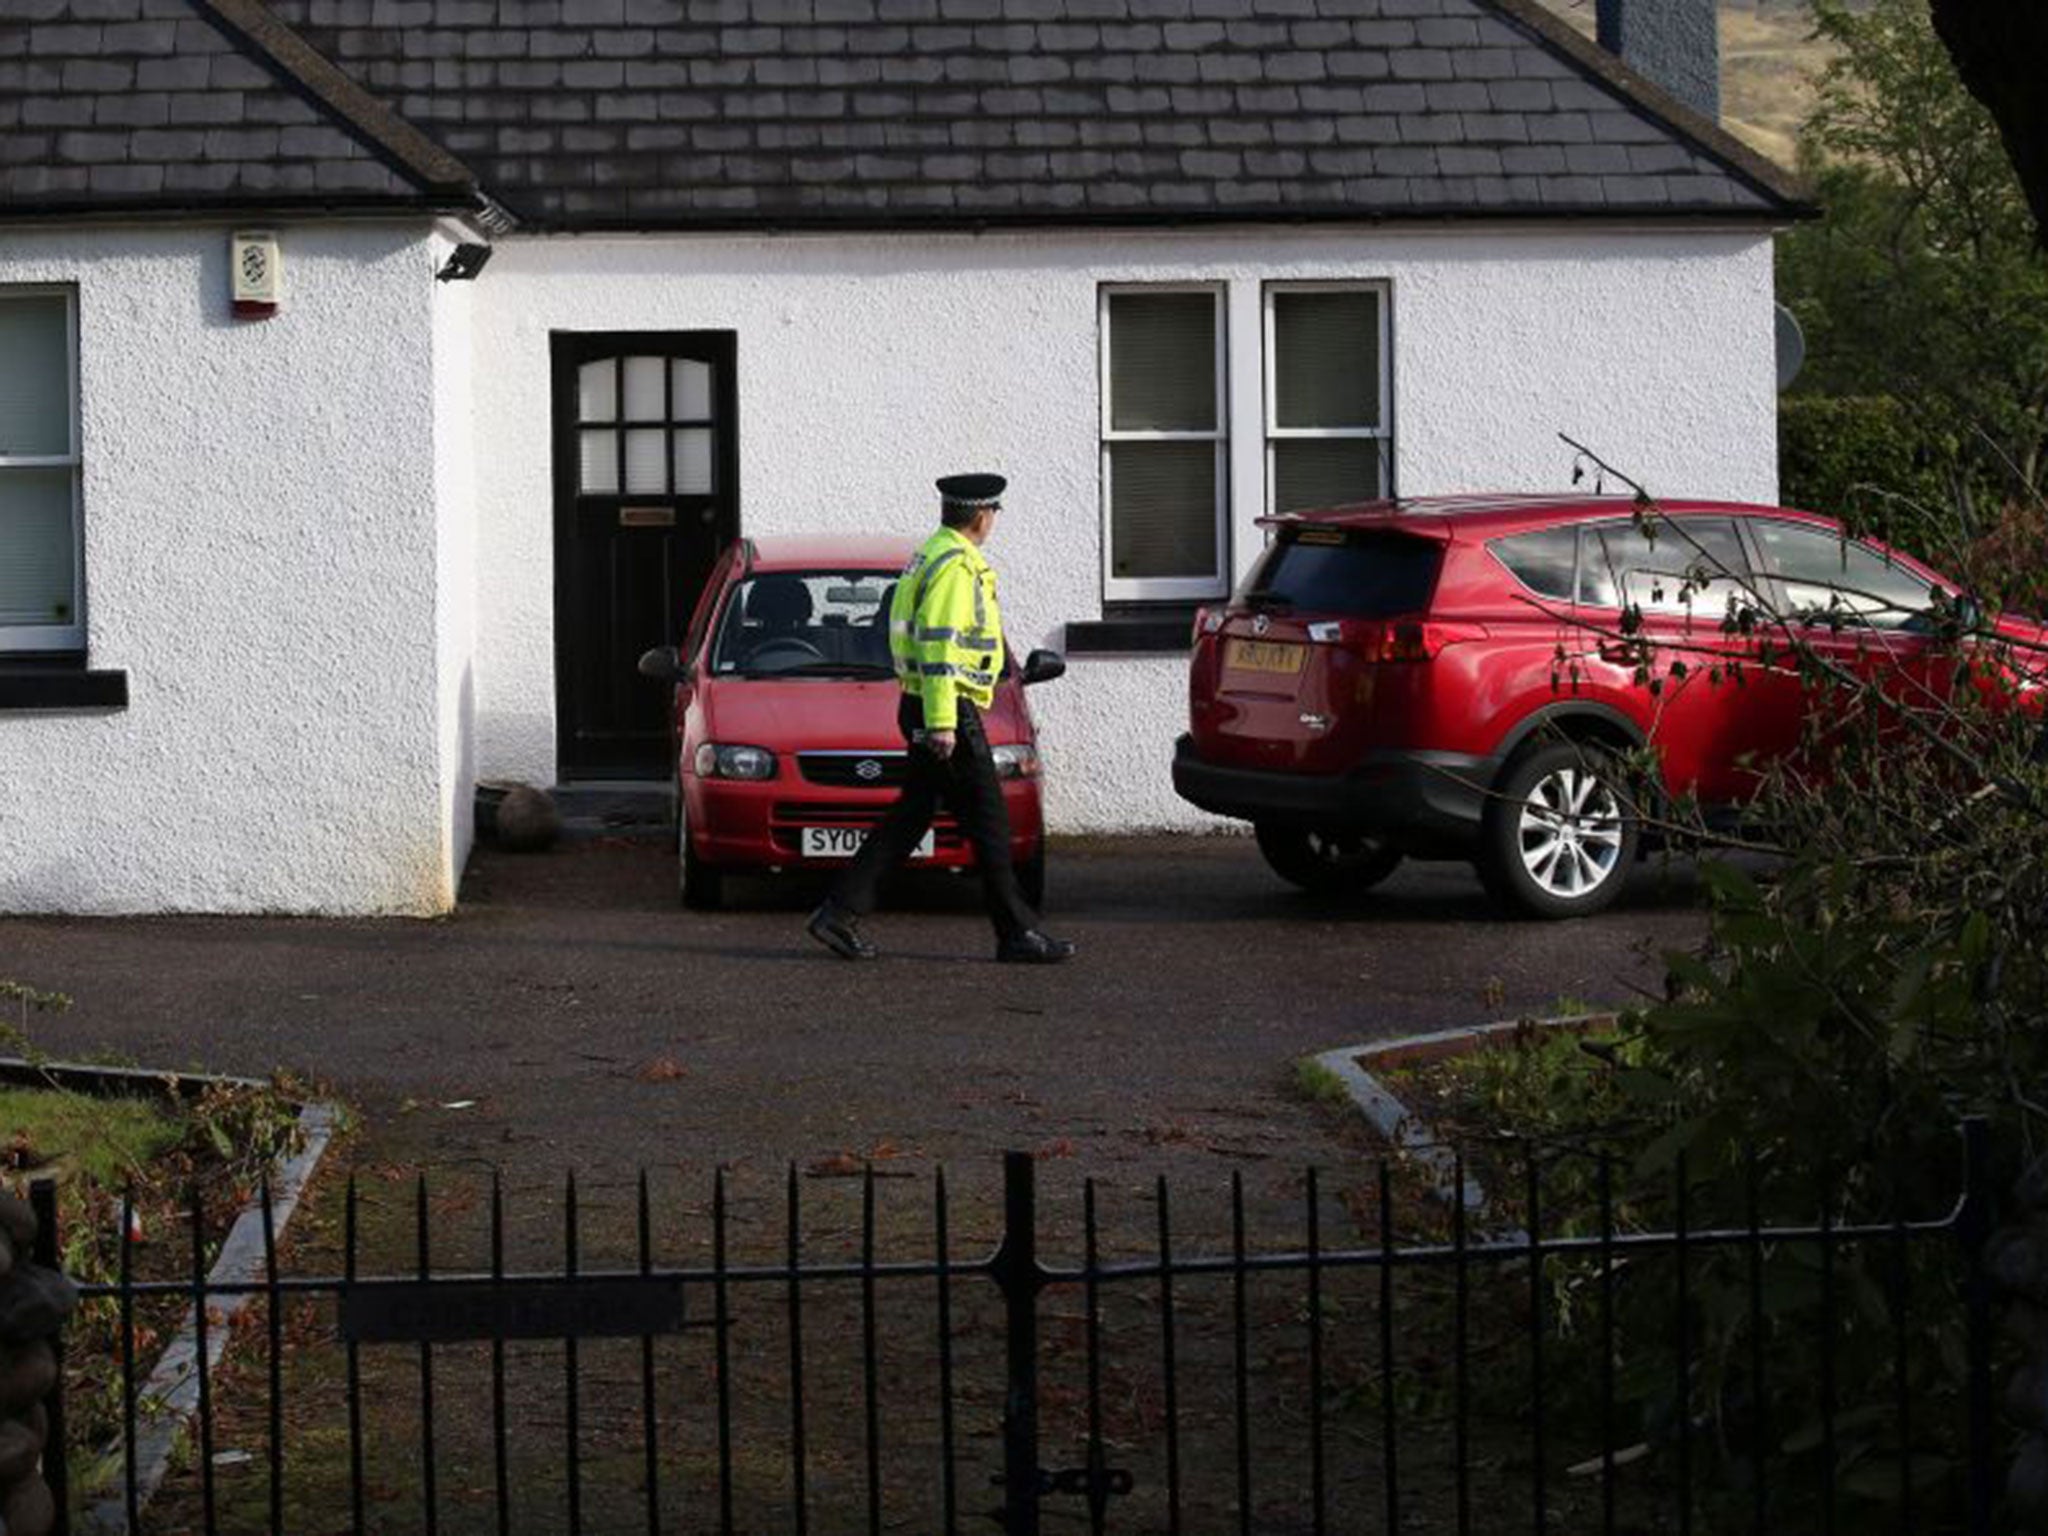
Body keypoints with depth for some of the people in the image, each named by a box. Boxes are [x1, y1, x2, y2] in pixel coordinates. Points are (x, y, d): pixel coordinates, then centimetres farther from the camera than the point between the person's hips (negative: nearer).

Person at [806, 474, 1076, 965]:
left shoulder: (930, 556, 17)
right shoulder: (955, 566, -15)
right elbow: (938, 646, -22)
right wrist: (942, 723, -25)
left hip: (921, 708, 10)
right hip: (948, 709, -10)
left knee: (911, 816, 11)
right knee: (987, 819, -3)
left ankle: (840, 914, 7)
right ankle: (1017, 933, 2)